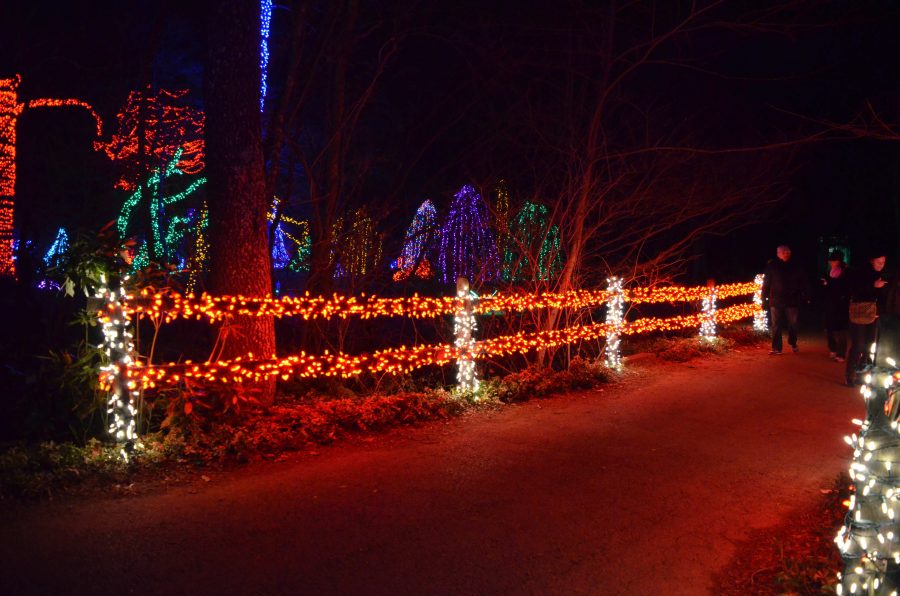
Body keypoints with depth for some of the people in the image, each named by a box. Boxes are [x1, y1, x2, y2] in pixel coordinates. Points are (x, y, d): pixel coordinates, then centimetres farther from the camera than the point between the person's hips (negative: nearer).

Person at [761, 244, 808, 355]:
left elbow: (802, 283, 5)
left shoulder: (794, 267, 5)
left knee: (793, 325, 9)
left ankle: (793, 344, 30)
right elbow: (766, 283, 0)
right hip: (776, 301, -1)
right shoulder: (771, 267, 2)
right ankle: (776, 348, 3)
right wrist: (764, 297, -6)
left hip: (792, 301, 1)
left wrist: (805, 296, -3)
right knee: (776, 325, -1)